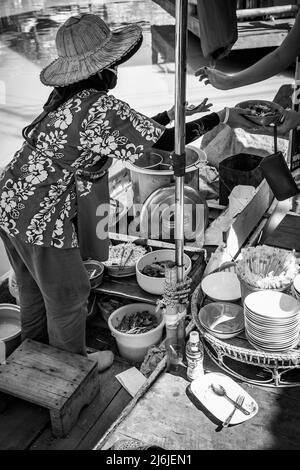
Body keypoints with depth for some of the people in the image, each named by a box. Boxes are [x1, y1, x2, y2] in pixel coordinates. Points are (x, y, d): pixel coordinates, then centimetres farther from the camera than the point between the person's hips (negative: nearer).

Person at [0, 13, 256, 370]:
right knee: (67, 299, 14)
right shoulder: (101, 108, -22)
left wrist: (170, 114, 19)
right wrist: (222, 116, -7)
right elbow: (166, 141, -16)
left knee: (33, 291, 27)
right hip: (43, 220, -9)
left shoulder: (66, 99, 6)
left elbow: (130, 130, 15)